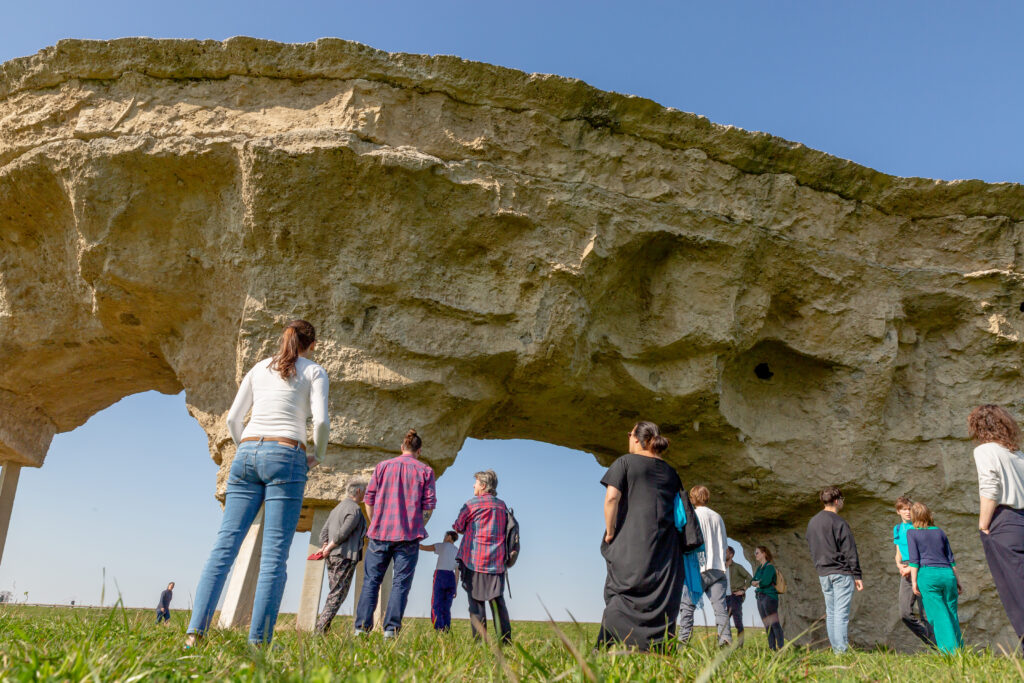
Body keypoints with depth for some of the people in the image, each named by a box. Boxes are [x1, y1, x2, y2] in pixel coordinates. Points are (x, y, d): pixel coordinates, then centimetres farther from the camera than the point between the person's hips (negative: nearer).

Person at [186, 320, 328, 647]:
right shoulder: (314, 371, 8)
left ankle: (195, 632, -7)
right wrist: (317, 455, 9)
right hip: (286, 457, -4)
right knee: (274, 554, -5)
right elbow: (321, 420, -6)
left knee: (225, 543, 1)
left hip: (247, 453, 4)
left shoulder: (260, 368, 20)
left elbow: (233, 418, 15)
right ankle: (258, 642, -8)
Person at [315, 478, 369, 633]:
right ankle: (321, 628, -9)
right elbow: (343, 533, -18)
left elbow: (324, 530, 16)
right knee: (338, 594, -6)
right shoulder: (355, 509, -10)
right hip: (345, 556, -9)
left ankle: (322, 627, 9)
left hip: (332, 557, 9)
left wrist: (325, 546, 3)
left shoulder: (338, 507, 20)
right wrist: (329, 548, -7)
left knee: (335, 593, 13)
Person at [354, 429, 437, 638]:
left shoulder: (382, 466, 7)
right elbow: (429, 505, -1)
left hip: (380, 533, 2)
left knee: (371, 581, 8)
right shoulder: (425, 471, 3)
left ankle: (362, 627, 4)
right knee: (401, 583, 1)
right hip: (409, 536, -2)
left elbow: (369, 499, 6)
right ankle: (391, 629, -4)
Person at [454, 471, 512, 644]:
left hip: (474, 560, -4)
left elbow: (458, 527, 7)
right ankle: (506, 641, 5)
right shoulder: (502, 505, 11)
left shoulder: (472, 504, -2)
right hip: (497, 561, 4)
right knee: (497, 601, 7)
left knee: (476, 601, -1)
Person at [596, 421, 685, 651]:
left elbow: (612, 497, -10)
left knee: (620, 596, -2)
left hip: (632, 540, -4)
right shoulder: (670, 471, 18)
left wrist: (610, 533, -4)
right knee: (663, 599, 7)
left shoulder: (625, 462, 3)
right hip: (665, 545, 4)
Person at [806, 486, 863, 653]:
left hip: (823, 574, 7)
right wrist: (857, 575, -9)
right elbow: (849, 551, -12)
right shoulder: (839, 522, -12)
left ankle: (835, 648, 16)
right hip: (842, 573, -7)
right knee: (842, 613, -5)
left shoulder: (812, 522, 12)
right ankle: (841, 650, -6)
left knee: (830, 613, 12)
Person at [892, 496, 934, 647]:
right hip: (906, 572, 5)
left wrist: (911, 568, -12)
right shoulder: (897, 529, 17)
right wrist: (899, 564, 0)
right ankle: (931, 641, 15)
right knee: (905, 613, -1)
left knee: (925, 612, -7)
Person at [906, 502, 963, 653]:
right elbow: (951, 559, 17)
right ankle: (959, 650, 10)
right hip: (948, 574, 4)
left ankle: (950, 651, -10)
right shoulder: (940, 532, 16)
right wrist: (958, 581, 22)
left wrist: (914, 582, -1)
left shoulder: (912, 533, 5)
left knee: (938, 615, -5)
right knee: (952, 615, 10)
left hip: (928, 574, -4)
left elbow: (914, 560, -2)